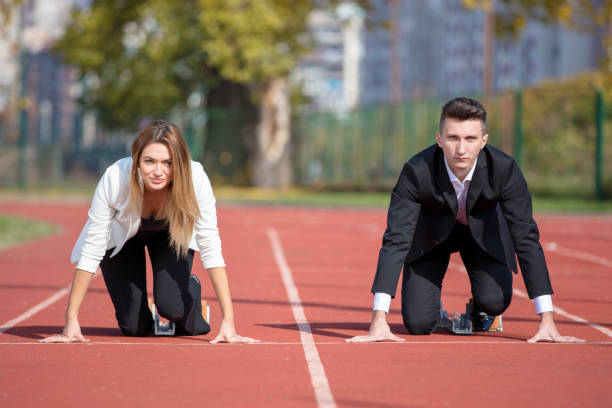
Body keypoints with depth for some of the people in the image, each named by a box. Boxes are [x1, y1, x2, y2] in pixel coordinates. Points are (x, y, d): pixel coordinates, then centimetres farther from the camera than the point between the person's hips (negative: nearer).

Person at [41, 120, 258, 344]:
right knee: (133, 327, -9)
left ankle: (192, 288, 15)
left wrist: (228, 322, -35)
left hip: (171, 235, 1)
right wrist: (71, 322, -32)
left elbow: (211, 249, -31)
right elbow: (91, 251, -31)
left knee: (172, 307, -21)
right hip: (121, 236, 0)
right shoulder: (115, 179, -39)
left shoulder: (196, 180, -37)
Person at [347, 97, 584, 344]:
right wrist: (378, 322, -43)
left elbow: (526, 238, -30)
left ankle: (482, 313, 13)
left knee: (494, 300, -25)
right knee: (418, 324, -15)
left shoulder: (504, 169, -32)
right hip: (431, 232, -1)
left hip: (483, 231, 1)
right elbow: (395, 239, -35)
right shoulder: (416, 172, -34)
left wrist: (547, 321, -35)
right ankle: (434, 313, 23)